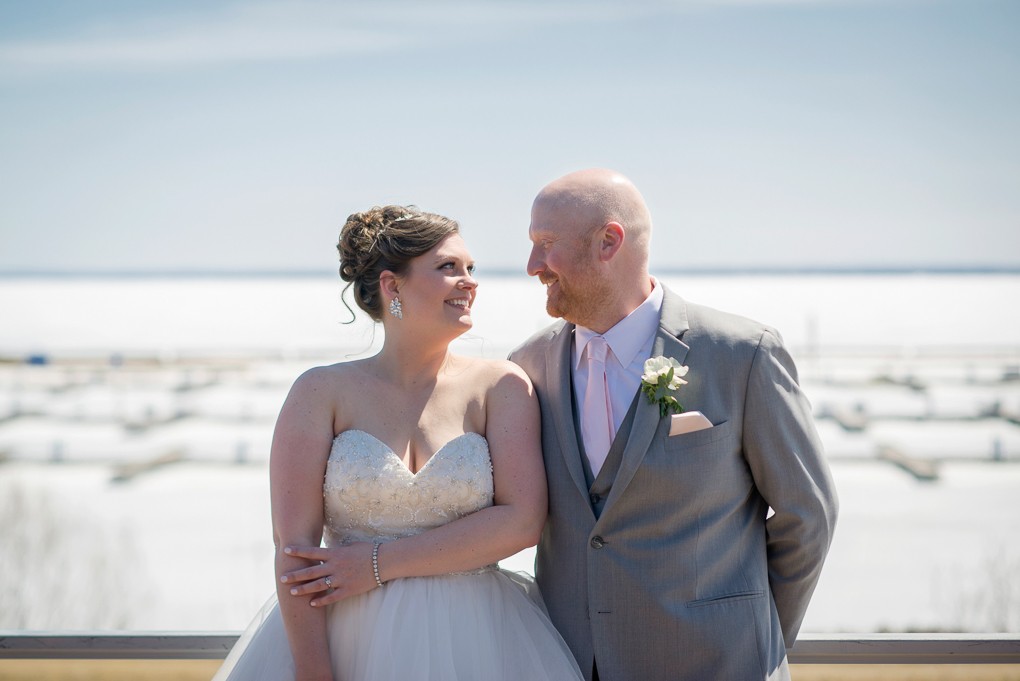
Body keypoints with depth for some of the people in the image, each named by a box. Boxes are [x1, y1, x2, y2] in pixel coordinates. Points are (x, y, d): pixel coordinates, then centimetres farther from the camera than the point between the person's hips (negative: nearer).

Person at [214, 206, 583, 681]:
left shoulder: (501, 387, -1)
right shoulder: (322, 393, -3)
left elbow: (522, 520, -11)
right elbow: (294, 549, -9)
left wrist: (379, 563, -13)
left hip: (469, 643, 1)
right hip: (344, 640, -1)